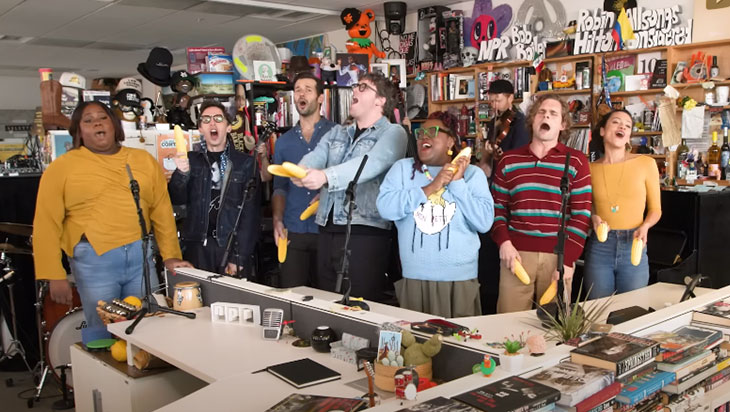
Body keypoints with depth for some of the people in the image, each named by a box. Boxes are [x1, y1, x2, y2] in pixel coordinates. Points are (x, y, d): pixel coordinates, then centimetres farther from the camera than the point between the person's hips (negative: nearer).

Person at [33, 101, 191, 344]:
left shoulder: (145, 162, 11)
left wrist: (171, 256, 5)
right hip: (93, 260, -3)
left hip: (141, 255, 3)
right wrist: (55, 276, -8)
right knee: (101, 335, 3)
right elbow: (47, 224, -2)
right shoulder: (61, 168, 1)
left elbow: (162, 213, 11)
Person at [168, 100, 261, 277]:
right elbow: (176, 199, -1)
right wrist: (182, 173, -21)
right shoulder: (191, 160, 8)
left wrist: (238, 257, -12)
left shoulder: (245, 163, 0)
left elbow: (250, 213, -5)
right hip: (198, 246, 2)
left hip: (233, 245, -2)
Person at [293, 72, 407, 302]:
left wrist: (326, 176, -33)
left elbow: (371, 164, -19)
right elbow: (314, 158, 3)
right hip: (327, 231, 6)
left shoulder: (392, 133, 0)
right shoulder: (336, 133, 20)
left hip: (366, 232, -6)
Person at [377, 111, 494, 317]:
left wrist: (458, 182, -10)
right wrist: (431, 187, -13)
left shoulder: (472, 173, 3)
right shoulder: (403, 168, 6)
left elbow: (484, 222, -7)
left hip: (460, 279, 0)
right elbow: (385, 207, -10)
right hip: (414, 278, 1)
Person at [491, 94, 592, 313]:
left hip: (557, 255, -1)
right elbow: (497, 208, 12)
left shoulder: (576, 162, 4)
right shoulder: (509, 161, 10)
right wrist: (504, 242, -5)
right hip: (517, 253, 1)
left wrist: (567, 260, -7)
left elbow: (582, 215, 0)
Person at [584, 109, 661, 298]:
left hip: (633, 247, 0)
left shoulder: (646, 164, 0)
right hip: (598, 247, 1)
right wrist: (593, 218, -6)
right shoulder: (590, 169, 2)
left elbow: (655, 209, 7)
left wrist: (645, 226, -12)